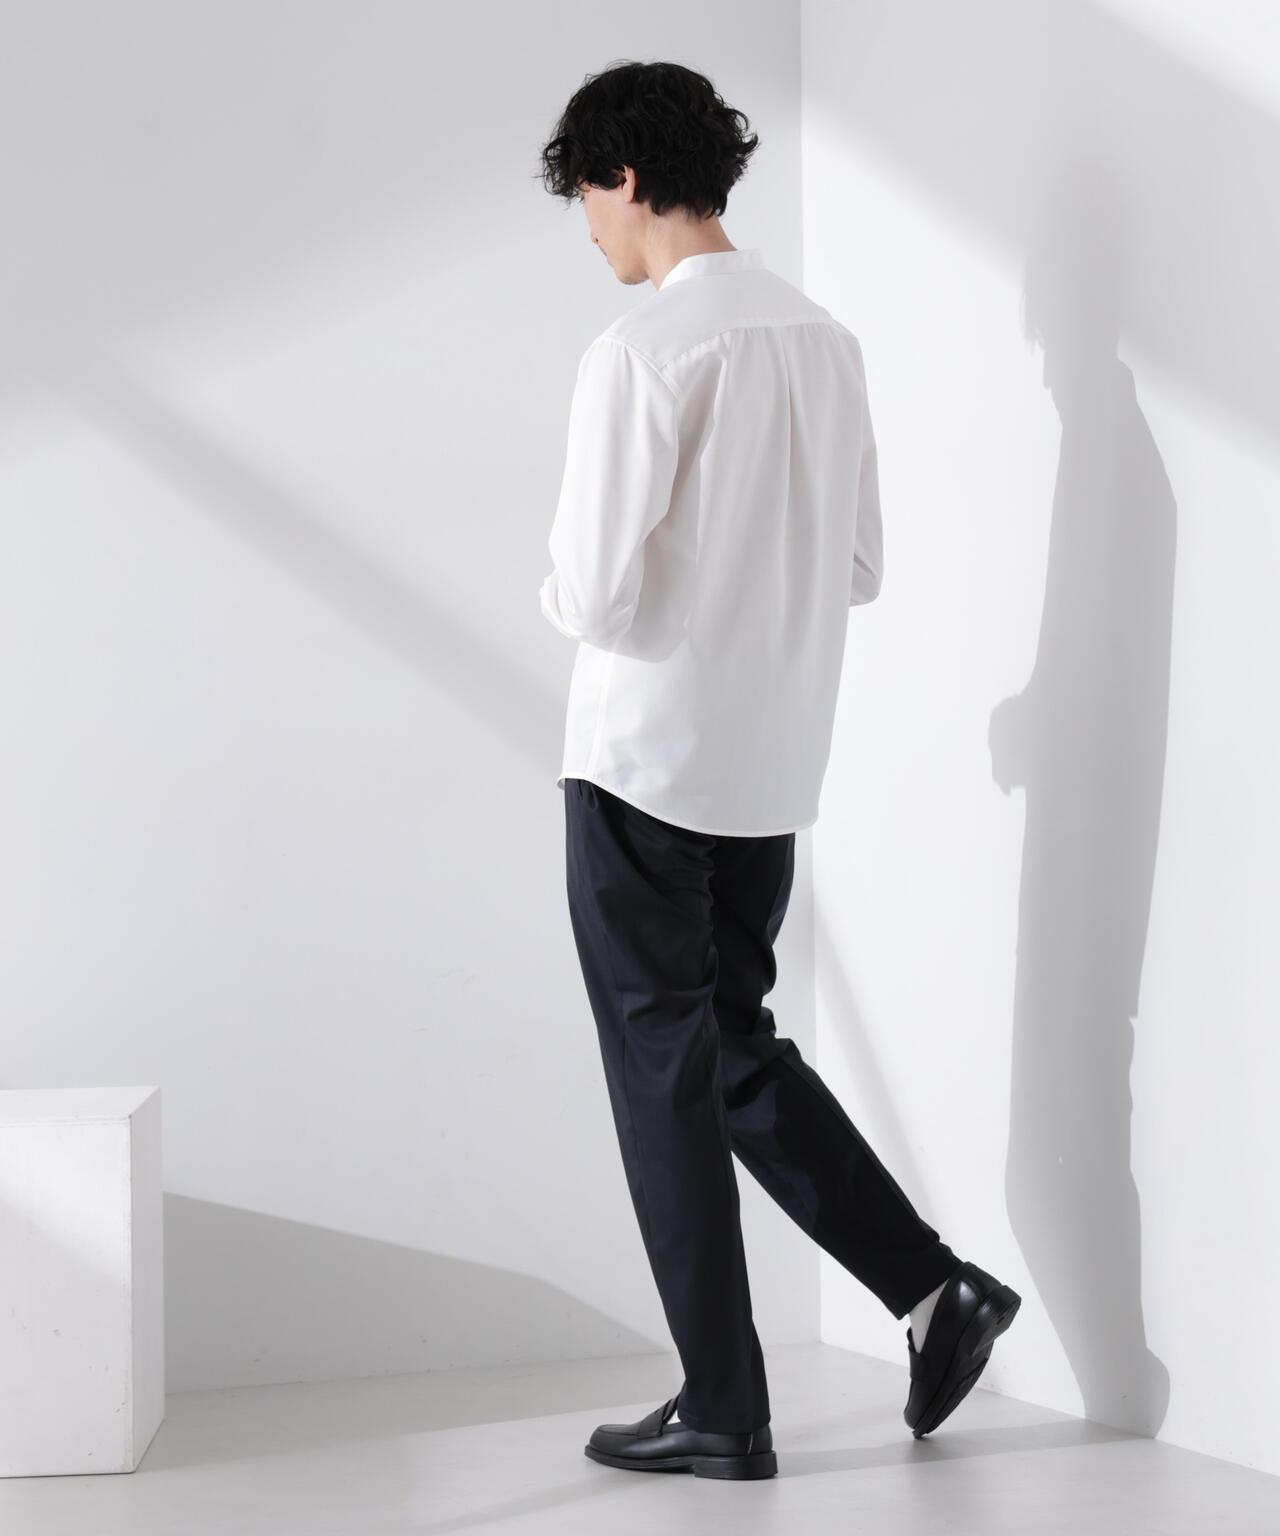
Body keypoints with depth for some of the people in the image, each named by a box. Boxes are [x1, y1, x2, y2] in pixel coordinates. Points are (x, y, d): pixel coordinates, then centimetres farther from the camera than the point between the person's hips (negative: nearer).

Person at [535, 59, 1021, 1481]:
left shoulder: (641, 350, -16)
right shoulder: (824, 339, 6)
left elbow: (598, 592, -19)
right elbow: (860, 564, 12)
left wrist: (555, 593, 2)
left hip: (646, 761, -7)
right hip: (773, 762, 7)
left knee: (665, 1065, 4)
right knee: (738, 1043, 20)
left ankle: (722, 1405, 10)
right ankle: (934, 1284, 11)